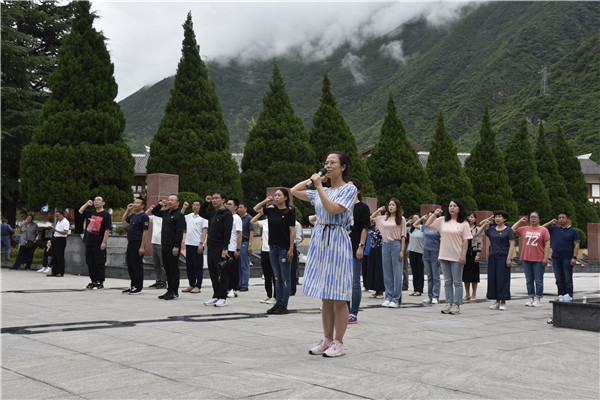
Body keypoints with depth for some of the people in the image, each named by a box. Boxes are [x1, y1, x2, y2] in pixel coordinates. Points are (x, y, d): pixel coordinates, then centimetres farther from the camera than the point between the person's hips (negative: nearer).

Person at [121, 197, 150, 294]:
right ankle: (132, 286, 22)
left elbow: (145, 232, -16)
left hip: (138, 244, -9)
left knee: (137, 266, -2)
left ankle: (138, 287, 5)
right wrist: (128, 210, 18)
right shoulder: (133, 215, 14)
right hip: (130, 244, 9)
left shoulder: (144, 216, -12)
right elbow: (123, 221, 30)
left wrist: (142, 247, -21)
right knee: (130, 266, 12)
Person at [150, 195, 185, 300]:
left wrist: (176, 247, -21)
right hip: (164, 246, 8)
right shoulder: (166, 213, 15)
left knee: (174, 269, -3)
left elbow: (180, 232, -16)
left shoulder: (179, 215, -10)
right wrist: (160, 204, 12)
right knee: (167, 269, 12)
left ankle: (174, 292, 2)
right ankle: (169, 290, 19)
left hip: (173, 247, -8)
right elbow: (154, 212, 30)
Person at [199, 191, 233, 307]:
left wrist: (225, 248, -22)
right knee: (213, 273, 11)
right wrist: (206, 202, 18)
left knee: (222, 273, -2)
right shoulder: (213, 214, 15)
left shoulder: (227, 214, -9)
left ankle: (223, 298, 3)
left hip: (220, 248, -8)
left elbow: (227, 232, -16)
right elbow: (202, 213, 34)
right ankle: (216, 296, 18)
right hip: (211, 247, 8)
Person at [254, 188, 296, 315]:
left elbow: (292, 231, -8)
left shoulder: (289, 212, -7)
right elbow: (256, 208, 21)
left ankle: (284, 305, 5)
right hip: (273, 247, 6)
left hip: (284, 248, -6)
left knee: (285, 278, 1)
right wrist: (267, 200, 8)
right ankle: (278, 303, 18)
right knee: (277, 278, 12)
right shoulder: (272, 210, 8)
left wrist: (291, 249, -13)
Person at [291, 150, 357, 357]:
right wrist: (314, 179, 13)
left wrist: (319, 186, -12)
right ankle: (327, 340, 18)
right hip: (319, 240, 6)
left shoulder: (349, 189, -3)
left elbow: (332, 209, -17)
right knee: (325, 298, 10)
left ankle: (338, 343, 5)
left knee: (338, 297, -3)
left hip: (337, 241, -6)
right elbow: (294, 191, 20)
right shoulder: (322, 191, 16)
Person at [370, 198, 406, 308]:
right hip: (385, 245, 4)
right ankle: (389, 297, 14)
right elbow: (371, 218, 23)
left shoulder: (401, 219, 1)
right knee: (387, 273, 7)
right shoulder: (384, 218, 11)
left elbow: (403, 236, -1)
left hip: (396, 245, -4)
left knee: (397, 273, -3)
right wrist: (379, 210, 13)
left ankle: (396, 299, 1)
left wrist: (402, 250, -8)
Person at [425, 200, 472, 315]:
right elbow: (427, 225, 10)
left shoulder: (463, 223, -2)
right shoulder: (442, 220, 9)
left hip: (456, 257, -4)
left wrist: (463, 255, -11)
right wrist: (434, 214, -1)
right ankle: (448, 303, 16)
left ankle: (456, 305, 5)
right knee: (447, 281, 10)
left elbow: (466, 240, -4)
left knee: (457, 282, 1)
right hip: (444, 256, 4)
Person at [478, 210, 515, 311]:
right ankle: (497, 302, 13)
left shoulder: (508, 230, -1)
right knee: (492, 279, 4)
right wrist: (485, 224, 3)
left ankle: (503, 302, 2)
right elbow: (478, 234, 14)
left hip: (503, 257, -5)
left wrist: (509, 258, -13)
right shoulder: (491, 229, 11)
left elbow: (511, 245, -5)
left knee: (502, 279, -5)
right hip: (492, 257, 5)